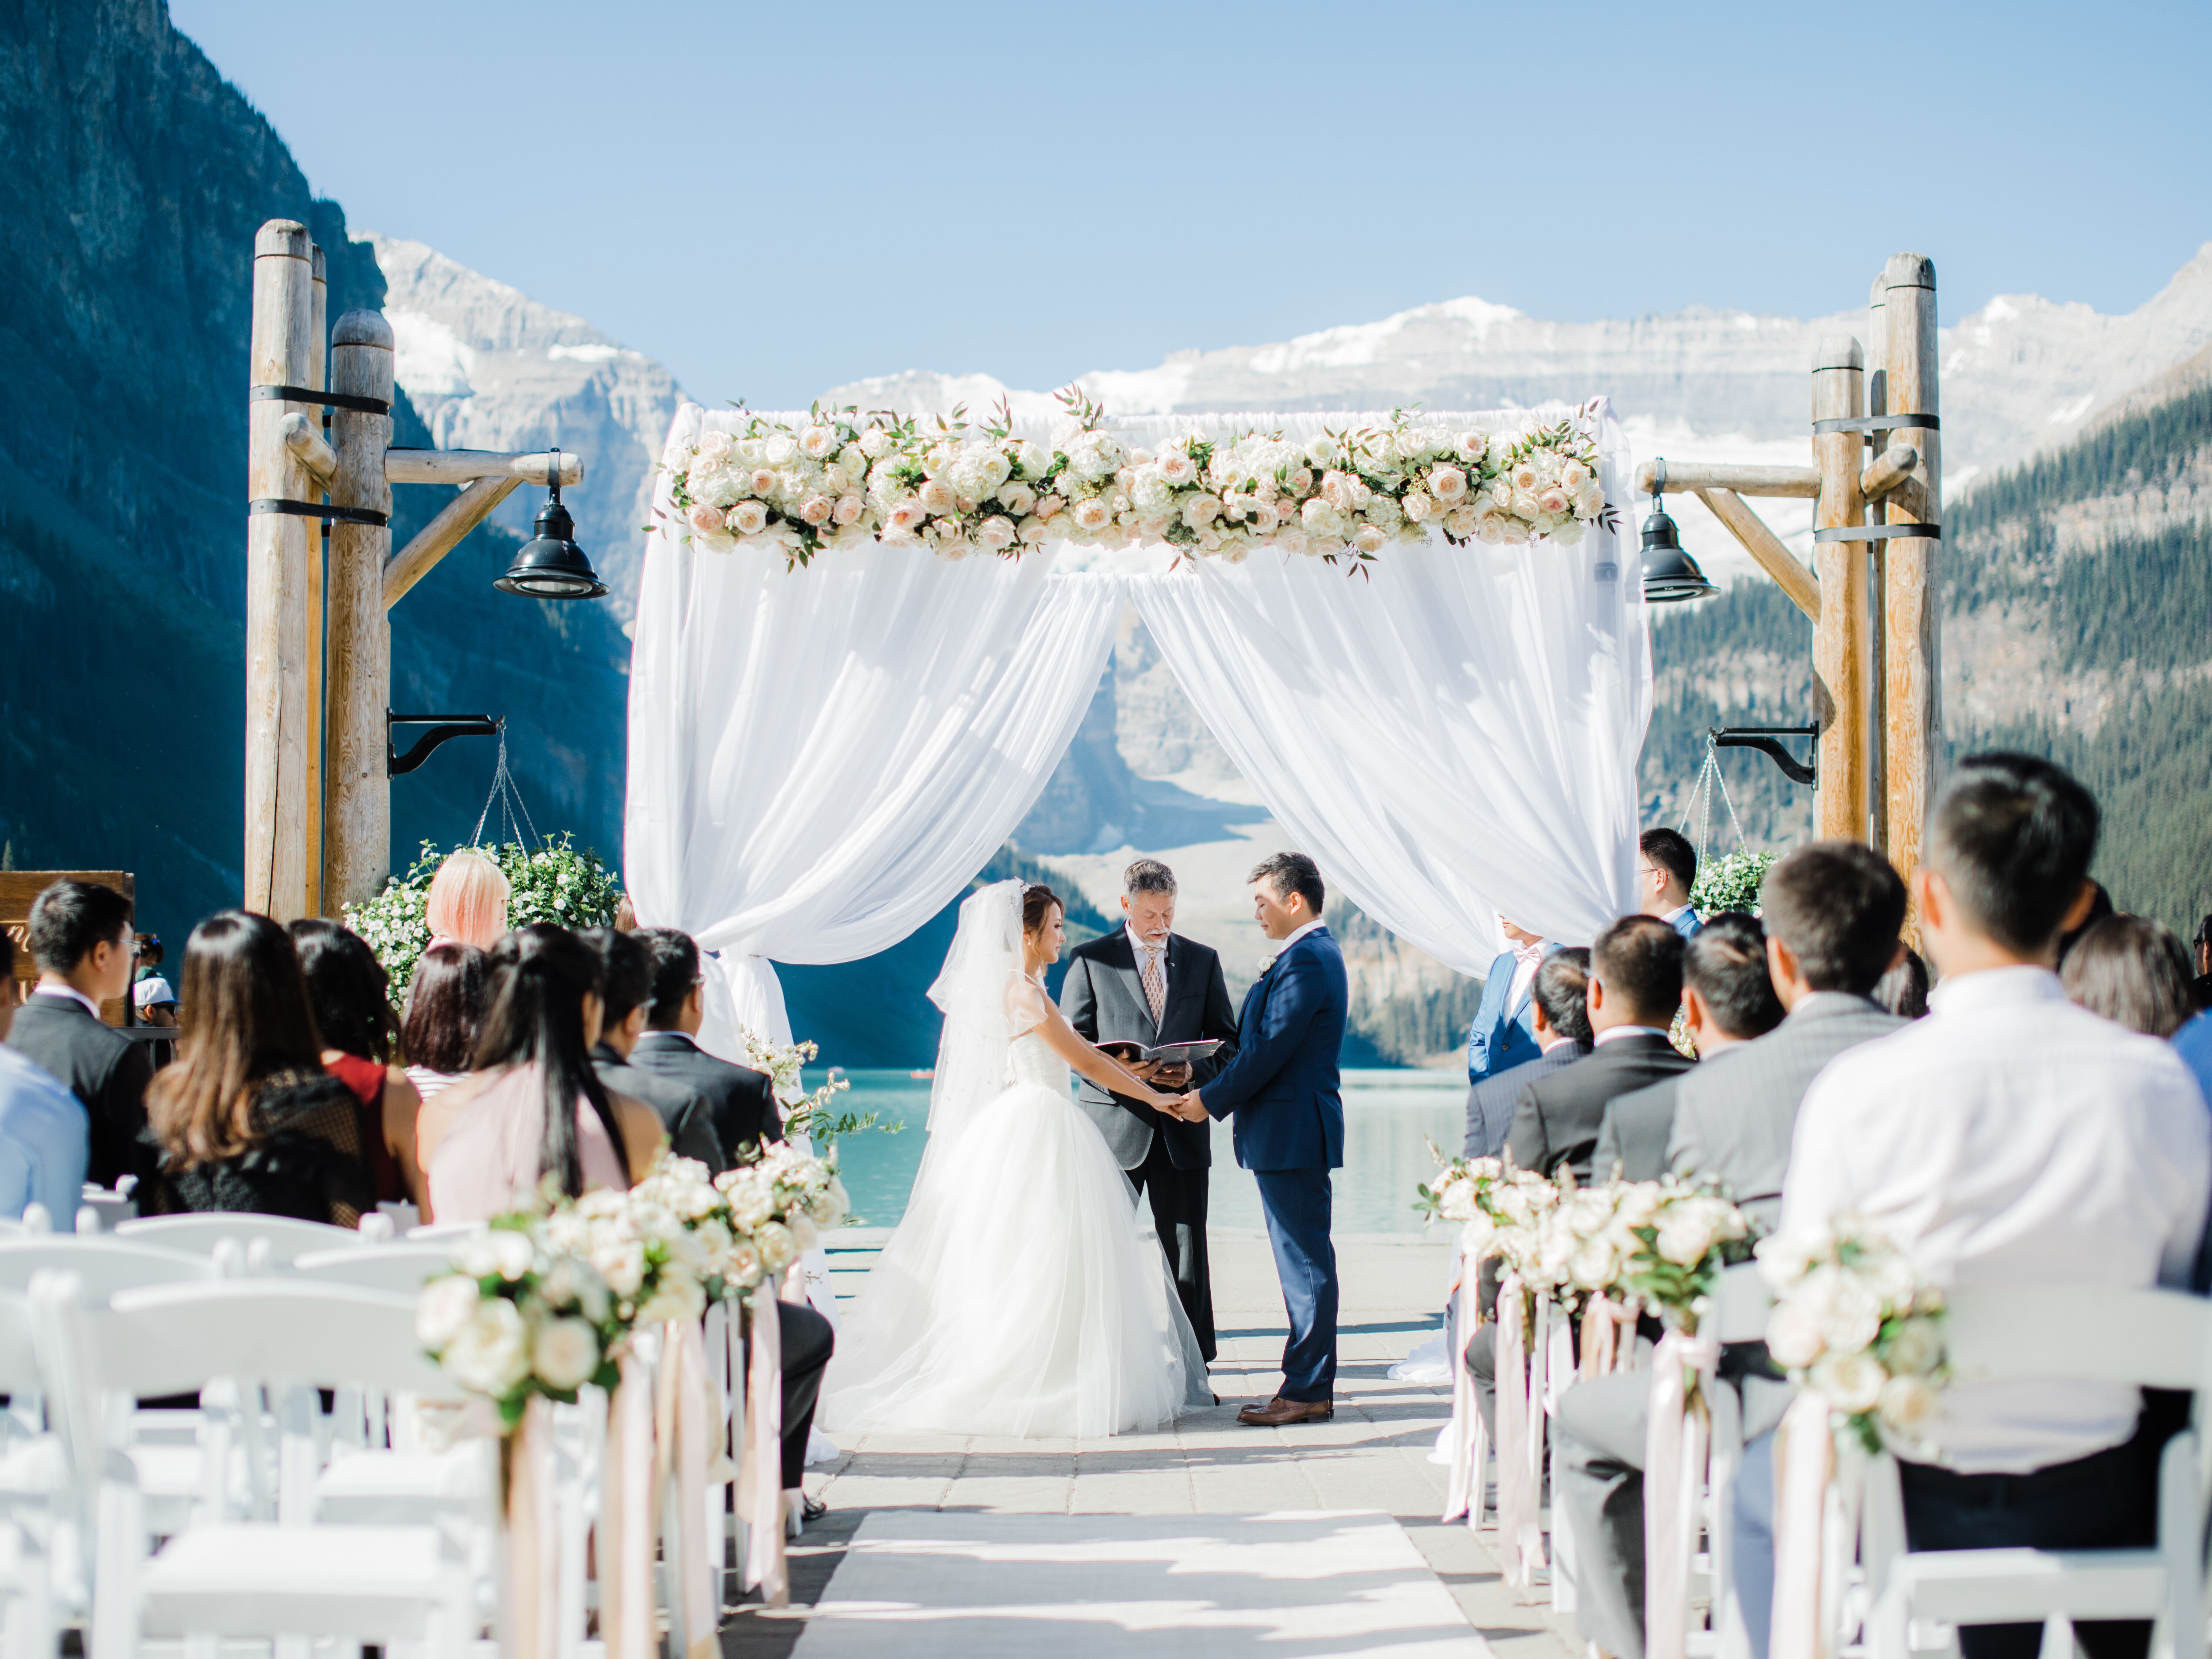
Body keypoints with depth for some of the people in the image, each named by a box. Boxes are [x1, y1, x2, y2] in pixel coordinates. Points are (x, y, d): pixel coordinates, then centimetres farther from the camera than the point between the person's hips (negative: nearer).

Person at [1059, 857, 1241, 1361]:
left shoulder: (1203, 960, 11)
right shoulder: (1090, 960, 3)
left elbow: (1226, 1040, 11)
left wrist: (1193, 1070, -10)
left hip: (1183, 1129, 2)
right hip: (1114, 1125, -2)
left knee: (1188, 1251, 3)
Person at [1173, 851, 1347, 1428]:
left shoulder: (1305, 960, -17)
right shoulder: (1314, 954, 17)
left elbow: (1270, 1051, -20)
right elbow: (1266, 1044, 18)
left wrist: (1211, 1099, -11)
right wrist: (1214, 1088, 11)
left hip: (1291, 1135, -11)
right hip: (1291, 1134, 11)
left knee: (1305, 1262, -6)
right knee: (1303, 1262, 13)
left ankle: (1307, 1391, -2)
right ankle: (1307, 1383, 19)